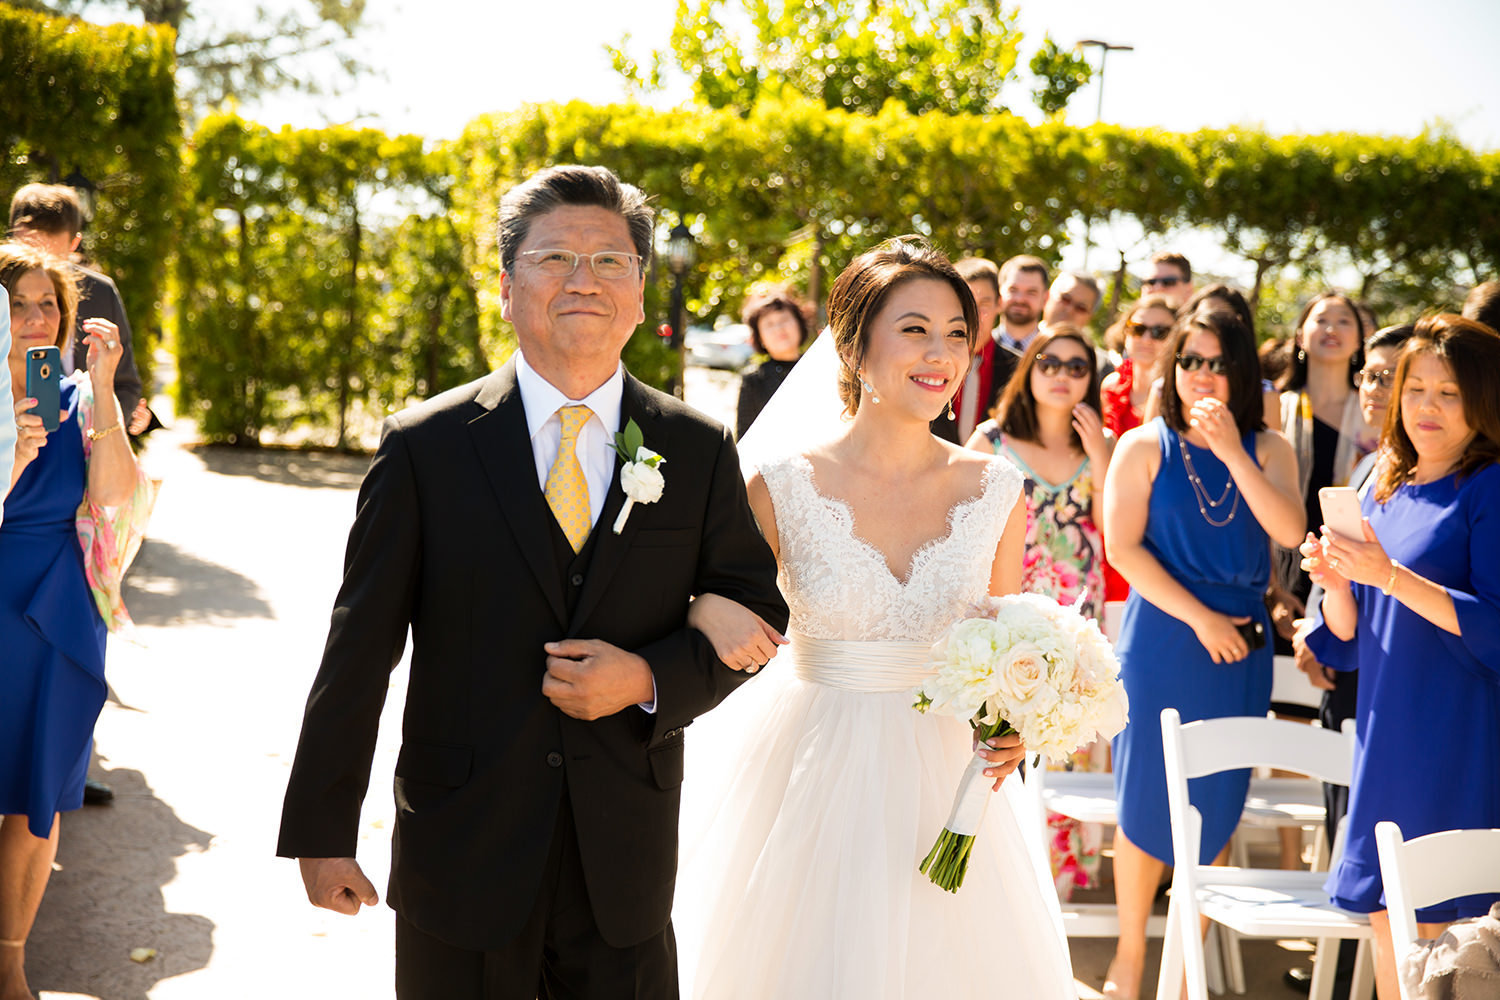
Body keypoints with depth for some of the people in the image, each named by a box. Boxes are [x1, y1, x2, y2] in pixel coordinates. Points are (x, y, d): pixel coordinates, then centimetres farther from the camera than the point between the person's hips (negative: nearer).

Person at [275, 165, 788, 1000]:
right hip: (463, 859, -1)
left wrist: (651, 680, -12)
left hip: (626, 863, 2)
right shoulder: (425, 447, -4)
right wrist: (322, 831, -3)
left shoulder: (700, 452, 2)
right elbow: (358, 649, -3)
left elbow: (756, 612, 7)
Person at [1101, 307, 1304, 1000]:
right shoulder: (1144, 446, 0)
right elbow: (1122, 547, -8)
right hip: (1160, 643, -2)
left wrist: (1232, 452, -16)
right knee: (1146, 802, 3)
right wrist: (1199, 617, -11)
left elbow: (1289, 532, -10)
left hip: (1239, 649, 2)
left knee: (1216, 807, 6)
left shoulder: (1267, 449, 6)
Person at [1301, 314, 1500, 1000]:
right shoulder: (1387, 493, 12)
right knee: (1385, 924, 12)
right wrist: (1334, 583, -8)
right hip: (1386, 733, 7)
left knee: (1429, 926, -3)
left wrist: (1390, 576, -24)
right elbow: (1352, 639, 13)